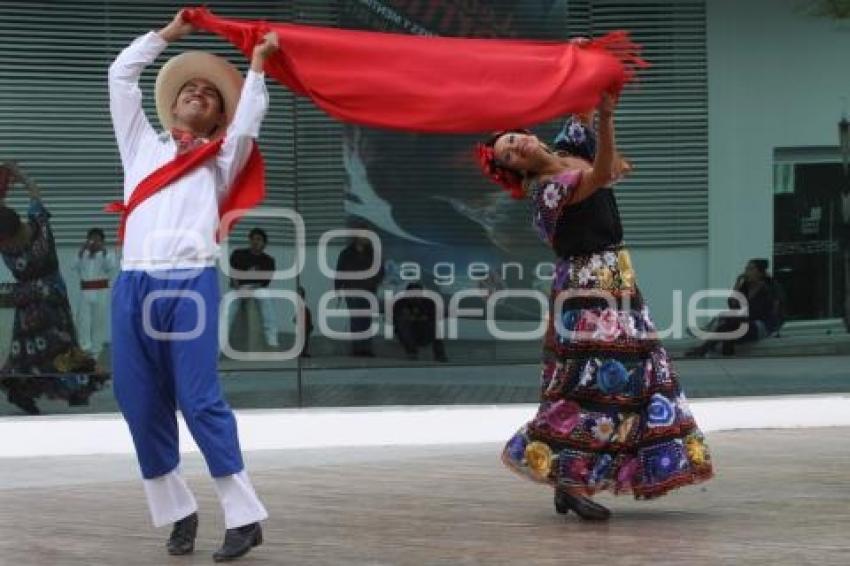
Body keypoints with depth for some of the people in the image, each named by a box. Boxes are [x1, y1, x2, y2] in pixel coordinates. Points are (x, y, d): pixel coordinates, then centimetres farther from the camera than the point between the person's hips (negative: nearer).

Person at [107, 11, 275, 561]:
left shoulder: (220, 159, 19)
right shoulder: (142, 145, 25)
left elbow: (246, 125, 0)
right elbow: (121, 74, 24)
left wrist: (257, 64, 9)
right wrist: (169, 33, 29)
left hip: (191, 284, -3)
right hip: (134, 286, 3)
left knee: (201, 401, -11)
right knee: (142, 406, -1)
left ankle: (245, 516, -9)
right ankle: (178, 511, 9)